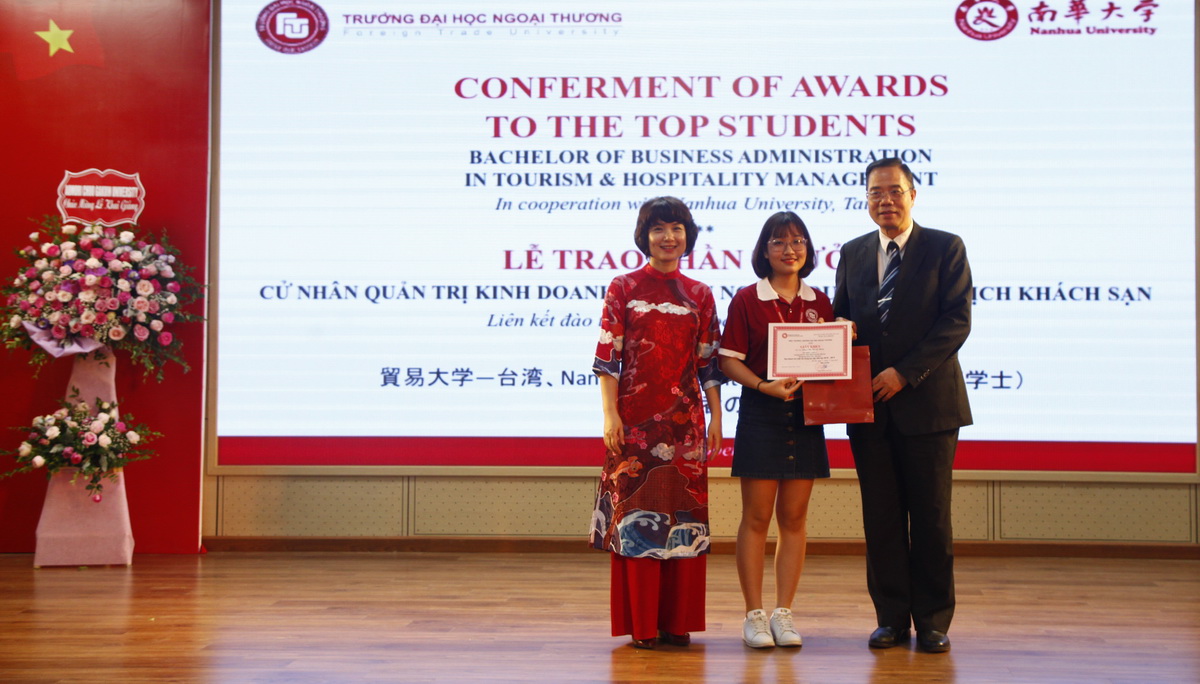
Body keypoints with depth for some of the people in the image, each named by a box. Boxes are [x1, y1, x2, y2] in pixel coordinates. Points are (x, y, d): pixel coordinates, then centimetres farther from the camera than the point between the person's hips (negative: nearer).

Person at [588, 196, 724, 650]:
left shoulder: (700, 295, 11)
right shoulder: (623, 288, 3)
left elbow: (709, 362, 11)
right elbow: (608, 356, -2)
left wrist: (716, 417, 5)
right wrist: (610, 415, -9)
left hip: (684, 417, 3)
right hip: (635, 416, -3)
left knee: (684, 510, 3)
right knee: (636, 510, -2)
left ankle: (677, 620, 12)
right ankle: (640, 622, 6)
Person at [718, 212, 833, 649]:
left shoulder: (819, 303, 9)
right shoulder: (746, 300, -1)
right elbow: (729, 361, -5)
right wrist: (764, 386, -19)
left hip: (806, 416, 4)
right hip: (760, 416, -3)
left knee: (794, 517, 6)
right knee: (756, 516, 0)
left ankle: (783, 613, 13)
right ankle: (754, 615, 7)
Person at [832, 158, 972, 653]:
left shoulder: (946, 249, 0)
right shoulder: (852, 254, 13)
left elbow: (957, 320, -8)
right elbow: (839, 318, 16)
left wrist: (904, 372, -15)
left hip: (927, 402, -3)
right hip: (870, 406, 4)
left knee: (931, 515, 2)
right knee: (881, 516, 6)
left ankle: (933, 621, 12)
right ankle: (892, 618, 15)